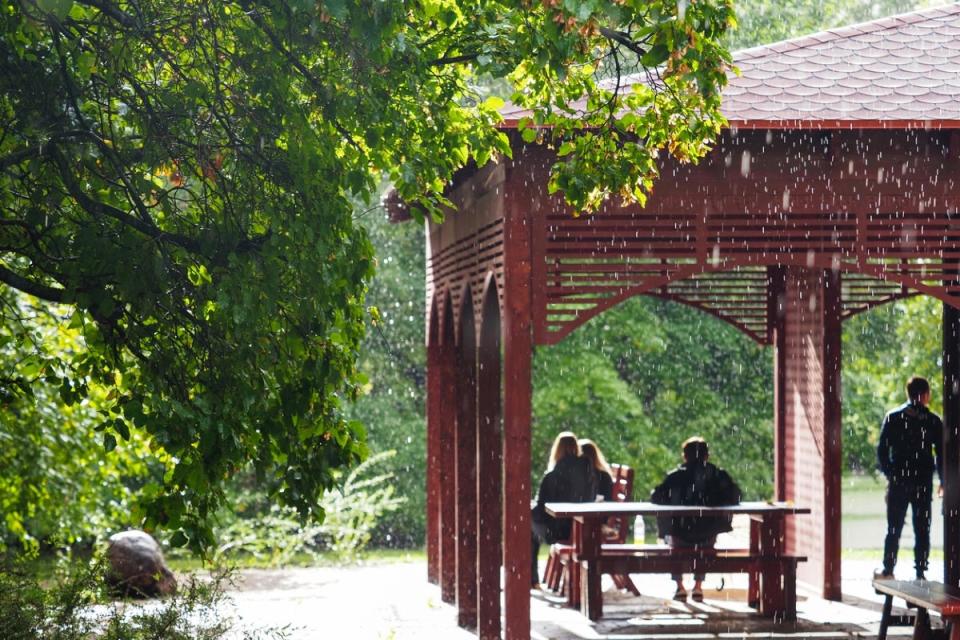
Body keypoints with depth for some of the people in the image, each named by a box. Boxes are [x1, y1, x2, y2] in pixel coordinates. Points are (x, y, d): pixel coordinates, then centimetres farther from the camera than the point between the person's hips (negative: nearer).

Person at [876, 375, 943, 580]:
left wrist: (888, 473, 11)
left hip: (898, 481, 1)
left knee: (894, 528, 7)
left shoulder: (893, 418, -1)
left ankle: (888, 570, 4)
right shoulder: (933, 421, -3)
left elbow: (882, 449, -1)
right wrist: (943, 480, 9)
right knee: (922, 529, 5)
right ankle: (920, 572, 2)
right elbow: (941, 453, -1)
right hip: (923, 482, -1)